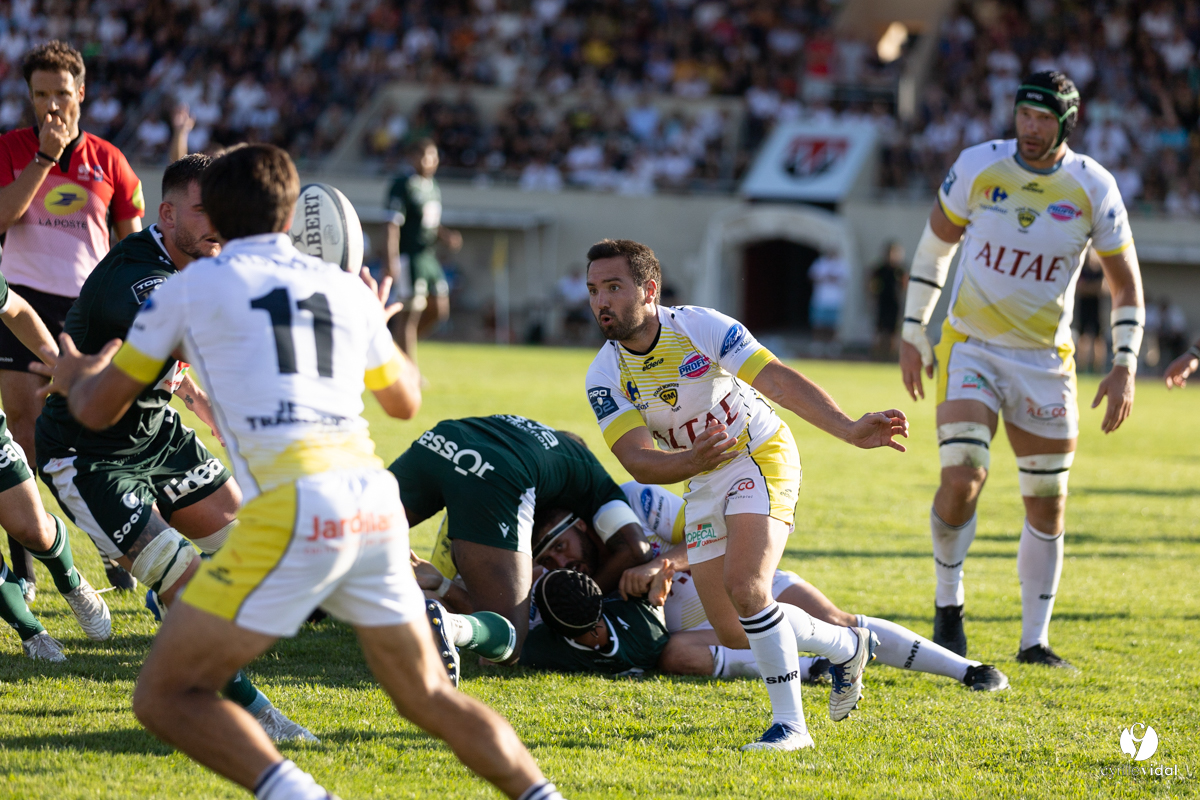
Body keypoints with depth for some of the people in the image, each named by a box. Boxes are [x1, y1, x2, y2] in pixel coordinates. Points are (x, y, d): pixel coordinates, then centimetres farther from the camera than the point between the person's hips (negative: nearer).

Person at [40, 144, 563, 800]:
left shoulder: (192, 285, 10)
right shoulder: (346, 289, 21)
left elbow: (99, 410, 19)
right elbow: (405, 401, 37)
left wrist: (73, 378, 42)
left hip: (291, 509, -5)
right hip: (375, 502, 5)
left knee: (164, 697, 1)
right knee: (429, 699, 20)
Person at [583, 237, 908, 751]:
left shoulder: (702, 327, -20)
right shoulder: (604, 376, -10)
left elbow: (778, 380, -29)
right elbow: (638, 462, -19)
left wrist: (850, 430, -42)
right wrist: (693, 460, -42)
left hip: (760, 457, -6)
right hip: (704, 484, 6)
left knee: (744, 586, -27)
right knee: (732, 632, 4)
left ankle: (790, 723, -17)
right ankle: (846, 645, 29)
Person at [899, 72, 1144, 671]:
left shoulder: (1093, 188, -6)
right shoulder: (978, 167, -7)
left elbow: (1125, 283, 4)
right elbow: (934, 246, 7)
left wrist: (1124, 367, -4)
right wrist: (912, 334, 7)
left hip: (1045, 359, 2)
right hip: (970, 346, -2)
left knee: (1047, 502, 5)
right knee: (962, 478, -19)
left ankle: (1035, 640, 17)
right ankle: (948, 604, 4)